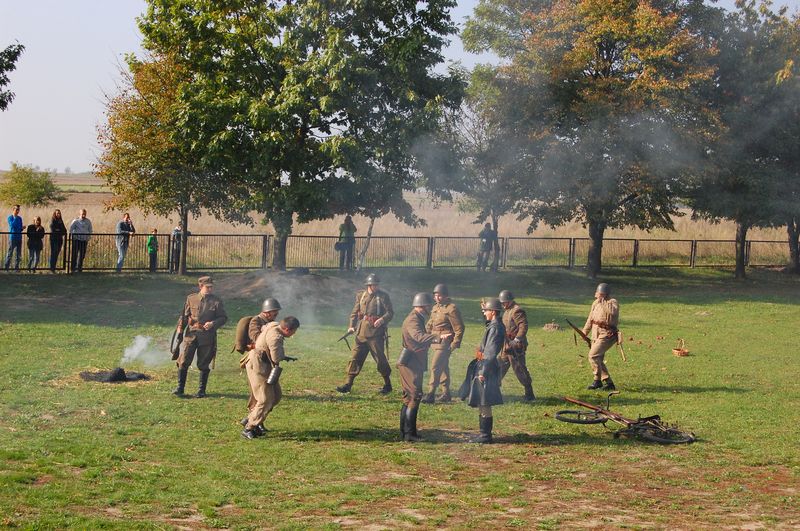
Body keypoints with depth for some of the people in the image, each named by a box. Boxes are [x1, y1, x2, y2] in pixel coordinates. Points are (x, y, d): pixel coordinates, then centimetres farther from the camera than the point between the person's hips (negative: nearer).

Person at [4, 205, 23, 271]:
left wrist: (22, 228, -4)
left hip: (19, 237, 5)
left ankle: (16, 267, 10)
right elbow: (12, 224, -18)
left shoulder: (19, 218, 13)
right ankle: (6, 267, -2)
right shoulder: (10, 217, -2)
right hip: (12, 237, -5)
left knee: (18, 254, 5)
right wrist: (15, 217, -14)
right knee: (10, 253, -6)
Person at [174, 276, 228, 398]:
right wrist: (180, 328, 3)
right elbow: (184, 315, 14)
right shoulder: (191, 299, 6)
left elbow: (224, 318, 3)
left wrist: (213, 323, -14)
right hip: (191, 334, 1)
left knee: (203, 364, 5)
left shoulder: (216, 301, 1)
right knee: (183, 361, -1)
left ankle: (201, 390, 17)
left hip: (207, 336, -1)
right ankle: (180, 388, 9)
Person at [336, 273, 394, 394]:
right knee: (355, 358, 3)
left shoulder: (383, 296, -1)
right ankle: (348, 384, 6)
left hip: (376, 333, -4)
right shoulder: (361, 296, 10)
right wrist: (352, 326, 3)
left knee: (380, 359, -1)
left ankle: (387, 385, 14)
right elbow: (354, 312, 16)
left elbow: (390, 312, -4)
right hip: (361, 332, 4)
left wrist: (382, 319, -22)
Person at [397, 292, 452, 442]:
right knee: (414, 396, -13)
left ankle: (404, 432, 19)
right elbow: (419, 336, -37)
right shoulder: (413, 320, -17)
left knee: (409, 398, 13)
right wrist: (439, 337, -48)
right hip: (410, 364, -11)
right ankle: (410, 433, -15)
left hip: (414, 364, 11)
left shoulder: (418, 319, 16)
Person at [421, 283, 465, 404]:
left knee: (435, 366, -14)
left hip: (445, 343, -9)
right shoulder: (435, 308, 15)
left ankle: (431, 394, -14)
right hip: (436, 342, 9)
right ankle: (446, 393, 23)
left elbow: (459, 328, -13)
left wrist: (454, 344, -16)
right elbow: (430, 324, 25)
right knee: (443, 367, 15)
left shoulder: (451, 309, -12)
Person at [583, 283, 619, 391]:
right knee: (598, 360, 9)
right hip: (596, 335, 8)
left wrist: (603, 302, -28)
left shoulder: (613, 302, -9)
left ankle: (597, 380, -8)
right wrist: (584, 332, 23)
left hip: (607, 335, -8)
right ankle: (608, 383, 17)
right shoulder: (596, 303, 12)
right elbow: (590, 319, 21)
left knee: (593, 355, -18)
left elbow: (612, 312, -31)